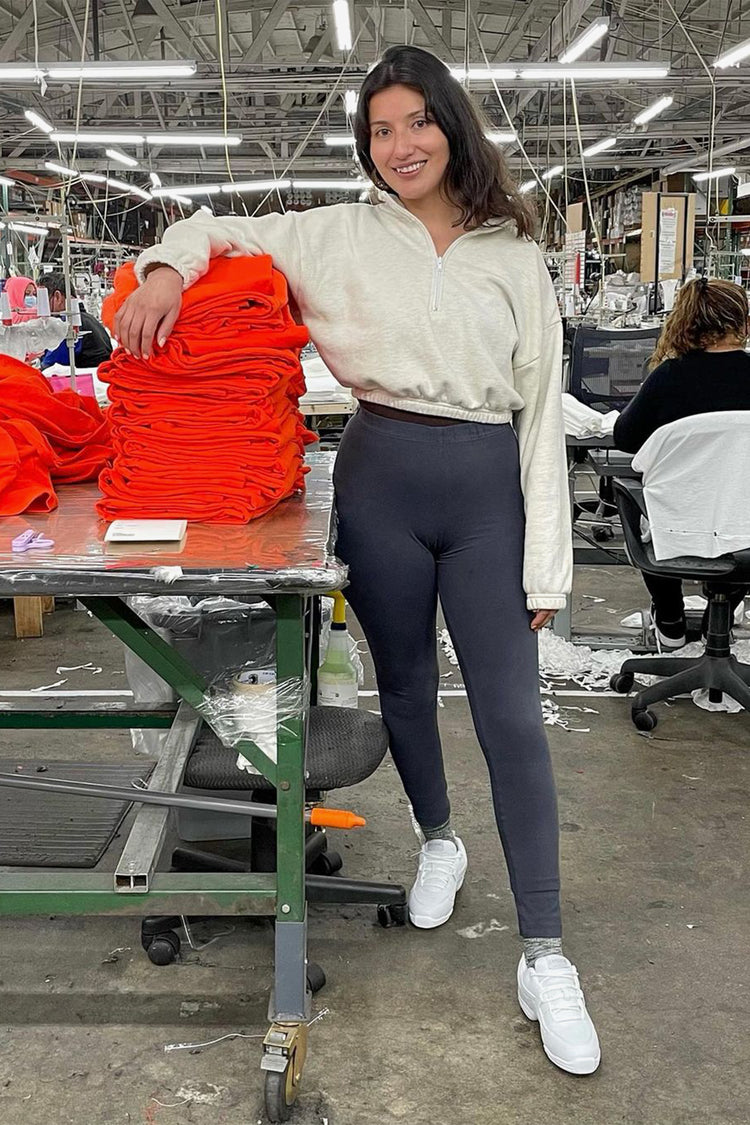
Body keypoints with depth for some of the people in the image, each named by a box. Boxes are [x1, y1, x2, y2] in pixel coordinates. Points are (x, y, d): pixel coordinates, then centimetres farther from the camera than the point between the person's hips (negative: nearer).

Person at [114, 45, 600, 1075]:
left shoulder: (514, 257, 5)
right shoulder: (339, 235, 6)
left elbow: (542, 411, 3)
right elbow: (223, 232, 13)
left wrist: (546, 565, -1)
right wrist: (168, 266, -14)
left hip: (487, 487, -1)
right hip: (381, 478, 1)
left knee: (513, 719, -4)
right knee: (403, 687, 15)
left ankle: (545, 959, 4)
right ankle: (438, 843, 44)